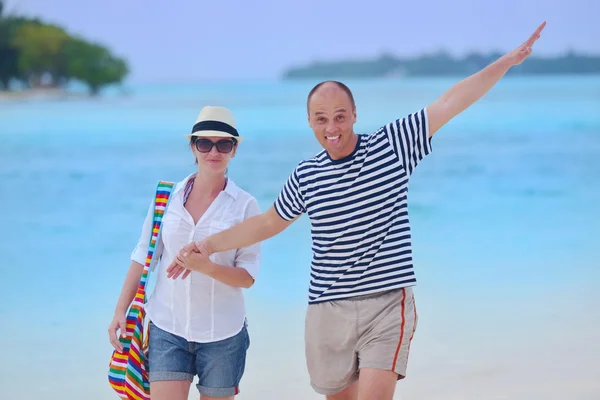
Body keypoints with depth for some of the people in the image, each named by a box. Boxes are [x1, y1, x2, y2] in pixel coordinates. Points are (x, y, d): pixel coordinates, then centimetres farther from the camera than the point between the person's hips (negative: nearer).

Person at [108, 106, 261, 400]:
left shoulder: (245, 205, -4)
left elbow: (248, 276, -6)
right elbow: (143, 256, 8)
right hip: (167, 330, 1)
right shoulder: (166, 196, 3)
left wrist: (206, 266, -23)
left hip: (222, 334, -1)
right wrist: (121, 310, 2)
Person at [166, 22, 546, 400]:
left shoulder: (391, 145, -3)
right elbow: (269, 222, 19)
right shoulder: (305, 176, 4)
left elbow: (449, 103, -5)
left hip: (388, 304, -3)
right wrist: (208, 244, 16)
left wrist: (508, 60, -7)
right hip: (329, 310, 3)